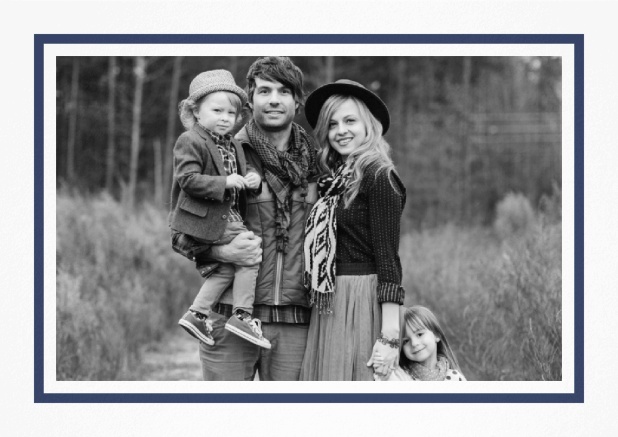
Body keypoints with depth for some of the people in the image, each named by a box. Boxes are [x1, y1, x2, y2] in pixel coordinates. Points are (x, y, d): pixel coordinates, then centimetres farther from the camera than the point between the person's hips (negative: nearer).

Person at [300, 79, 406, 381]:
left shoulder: (378, 177, -10)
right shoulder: (334, 178, 14)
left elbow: (388, 257, -15)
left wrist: (389, 333, -19)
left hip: (361, 306, -8)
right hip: (329, 308, 8)